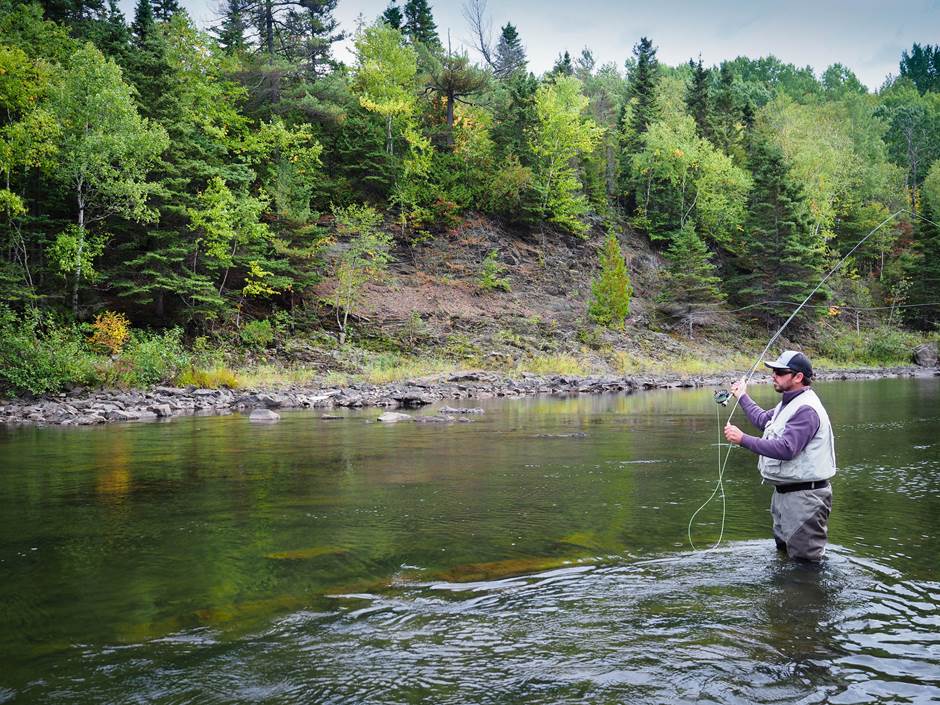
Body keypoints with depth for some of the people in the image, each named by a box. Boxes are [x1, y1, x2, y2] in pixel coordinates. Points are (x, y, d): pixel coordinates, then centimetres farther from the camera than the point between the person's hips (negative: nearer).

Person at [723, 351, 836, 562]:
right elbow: (763, 420, 30)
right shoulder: (789, 403, 11)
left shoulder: (806, 409, -22)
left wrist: (743, 439, -30)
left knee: (804, 559, -2)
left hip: (804, 496, -11)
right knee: (783, 550, 24)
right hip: (784, 492, 11)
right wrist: (743, 397, 32)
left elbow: (786, 449, -32)